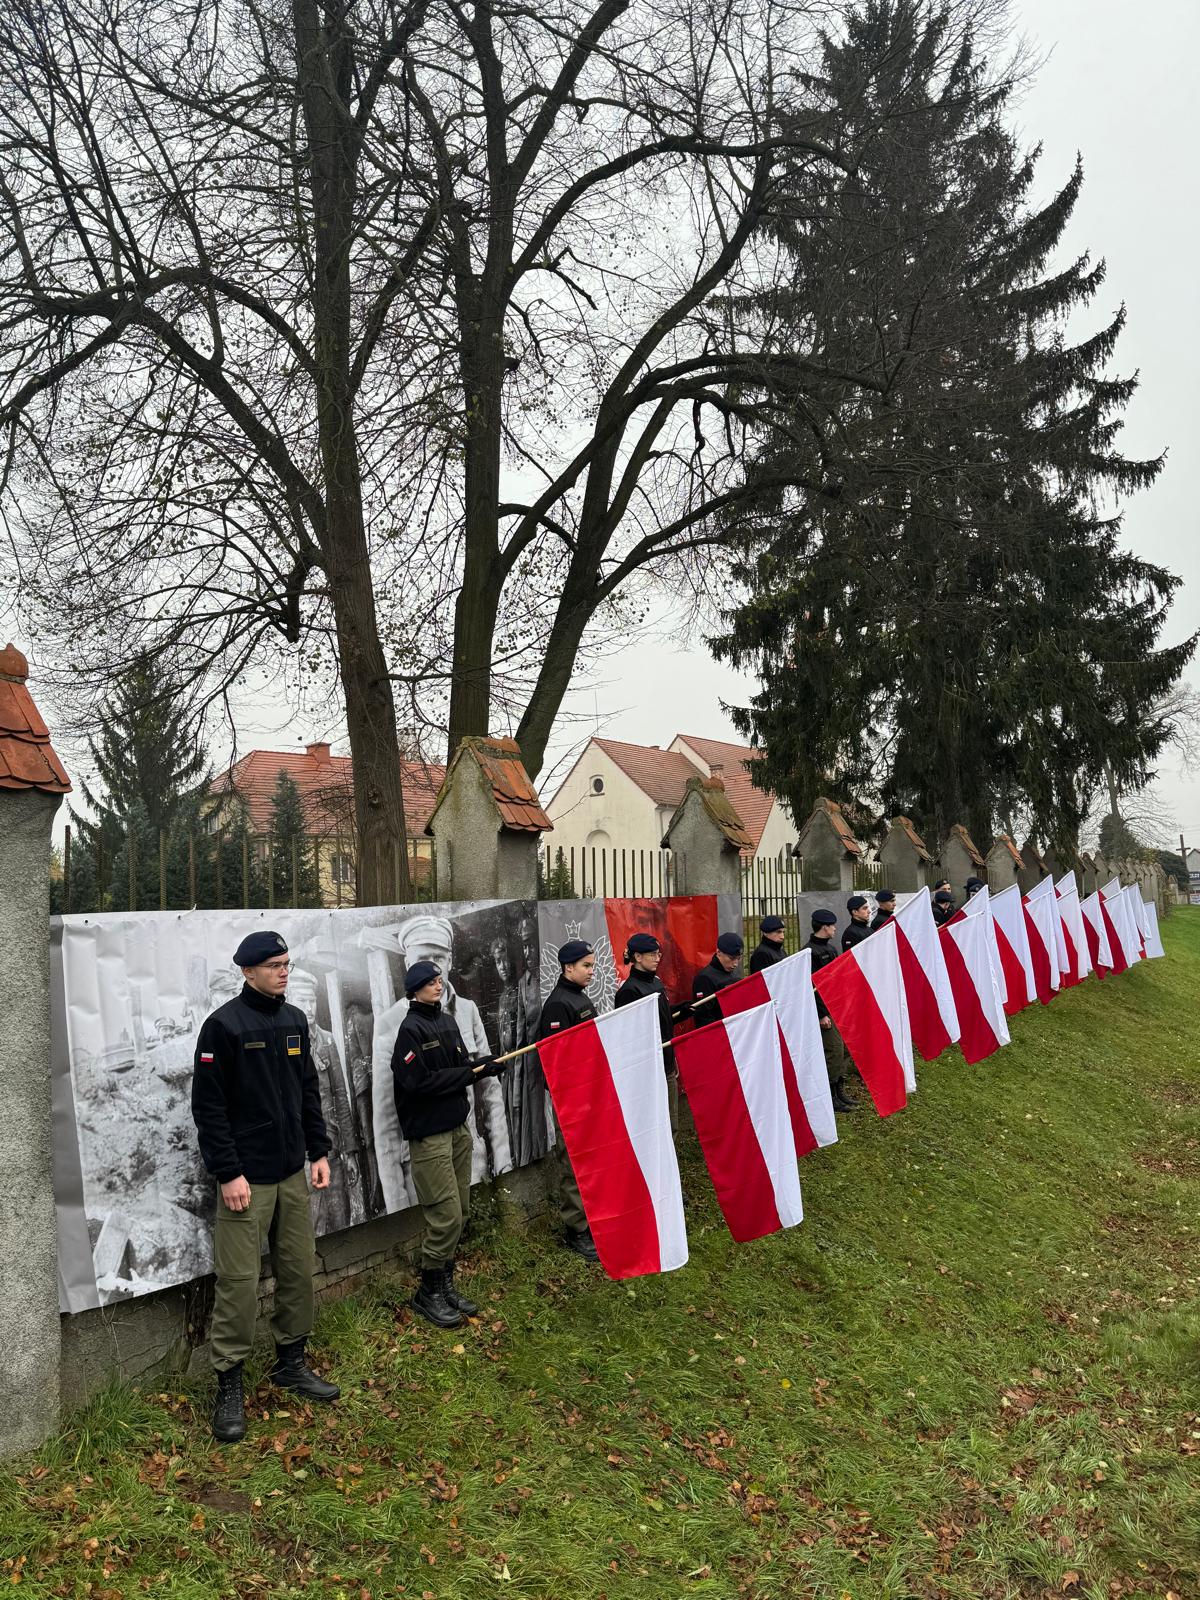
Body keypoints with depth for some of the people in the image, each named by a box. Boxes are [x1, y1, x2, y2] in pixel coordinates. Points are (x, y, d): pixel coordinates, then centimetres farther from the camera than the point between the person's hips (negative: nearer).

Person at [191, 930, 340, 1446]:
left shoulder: (295, 1020, 8)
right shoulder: (224, 1025, -12)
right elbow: (208, 1107, -12)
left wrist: (319, 1152, 10)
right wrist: (228, 1173, -15)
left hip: (293, 1173, 6)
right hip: (247, 1178, -6)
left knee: (298, 1271, 12)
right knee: (239, 1281, -2)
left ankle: (291, 1362, 29)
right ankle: (229, 1385, 13)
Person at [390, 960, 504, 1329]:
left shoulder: (447, 1021, 9)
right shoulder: (411, 1029, -14)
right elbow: (419, 1082, -20)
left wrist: (483, 1066, -11)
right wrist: (469, 1073, -17)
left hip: (458, 1128, 8)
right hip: (429, 1134, -8)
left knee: (459, 1212, 12)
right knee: (446, 1216, -6)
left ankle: (445, 1285, 26)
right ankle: (428, 1293, 11)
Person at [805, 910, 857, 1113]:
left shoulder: (831, 947, 13)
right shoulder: (810, 951, -16)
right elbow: (812, 986, -19)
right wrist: (822, 1015, -20)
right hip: (826, 1010, -9)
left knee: (844, 1049, 12)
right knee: (834, 1050, -7)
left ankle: (840, 1091, 23)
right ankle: (831, 1098, 3)